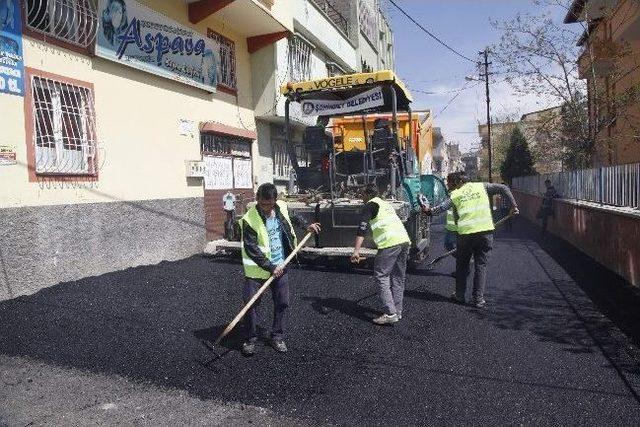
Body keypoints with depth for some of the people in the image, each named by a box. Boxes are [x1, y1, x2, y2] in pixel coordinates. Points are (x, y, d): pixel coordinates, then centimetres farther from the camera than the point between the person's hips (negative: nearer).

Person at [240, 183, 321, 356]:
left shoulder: (281, 207, -4)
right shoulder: (249, 220, -20)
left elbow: (292, 217, 21)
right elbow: (252, 250, -21)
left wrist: (306, 225, 9)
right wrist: (271, 267, -21)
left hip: (280, 266, 5)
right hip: (257, 269, -4)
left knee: (282, 303, 9)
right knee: (251, 304, -1)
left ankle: (277, 337, 26)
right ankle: (251, 340, 17)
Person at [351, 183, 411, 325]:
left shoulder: (370, 205, 3)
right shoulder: (386, 204, 27)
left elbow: (362, 228, -10)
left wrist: (356, 251, -17)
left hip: (390, 243, -8)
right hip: (405, 240, 8)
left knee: (381, 276, -2)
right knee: (398, 277, 16)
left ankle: (390, 313, -7)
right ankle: (397, 311, 23)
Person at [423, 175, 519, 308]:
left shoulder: (455, 195, 6)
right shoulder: (482, 186, 12)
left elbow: (442, 207, -7)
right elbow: (503, 188, 8)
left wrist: (429, 211, 7)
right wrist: (513, 205, 11)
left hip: (465, 233, -1)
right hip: (485, 231, 1)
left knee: (462, 265, 17)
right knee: (481, 265, 9)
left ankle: (460, 295, 23)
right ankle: (478, 299, 8)